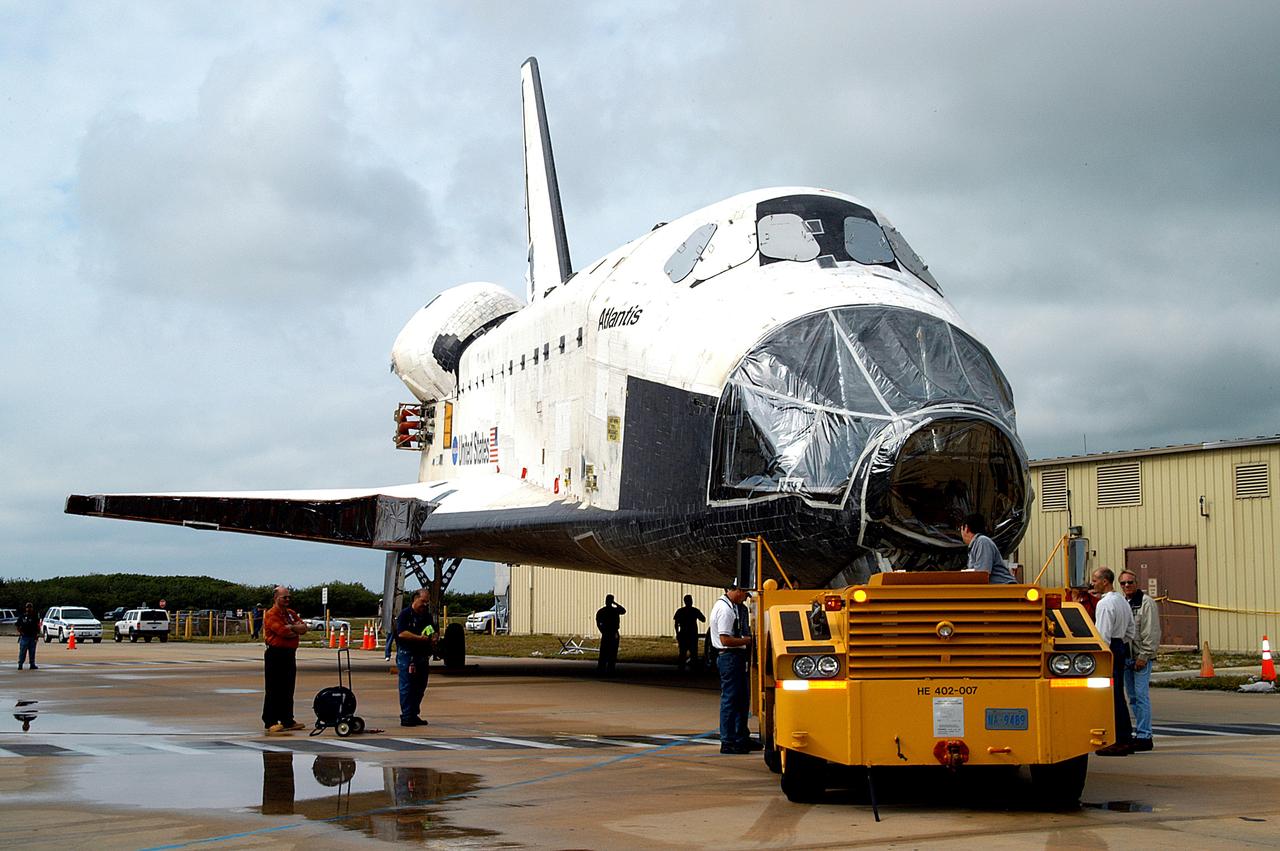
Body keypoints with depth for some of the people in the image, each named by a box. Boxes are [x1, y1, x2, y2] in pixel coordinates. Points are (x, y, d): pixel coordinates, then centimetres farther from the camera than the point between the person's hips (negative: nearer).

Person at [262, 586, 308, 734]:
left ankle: (287, 720, 17)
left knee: (288, 690, 11)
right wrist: (297, 630, -3)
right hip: (275, 654, -8)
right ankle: (270, 722, -1)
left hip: (290, 654, 8)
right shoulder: (271, 614, -8)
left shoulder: (291, 613, 17)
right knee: (273, 690, -4)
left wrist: (291, 627, -11)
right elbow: (283, 631, -19)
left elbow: (303, 628, 6)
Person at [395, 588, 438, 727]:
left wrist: (433, 638, -1)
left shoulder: (428, 616, 16)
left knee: (420, 687, 9)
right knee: (407, 687, -6)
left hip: (423, 656, 7)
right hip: (407, 654, -7)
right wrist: (421, 638, -19)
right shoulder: (405, 614, -5)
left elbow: (433, 632, 23)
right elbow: (402, 633, -17)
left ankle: (414, 715, 17)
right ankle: (407, 717, -4)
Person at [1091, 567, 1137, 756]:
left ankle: (1119, 741, -6)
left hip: (1109, 650, -10)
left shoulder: (1105, 603, -15)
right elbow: (1132, 631, 20)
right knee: (1118, 695, 14)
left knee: (1111, 696, -7)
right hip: (1121, 648, 10)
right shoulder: (1123, 601, 16)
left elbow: (1103, 634, -19)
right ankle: (1126, 738, 18)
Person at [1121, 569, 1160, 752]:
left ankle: (1144, 736, -6)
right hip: (1126, 658, 7)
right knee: (1133, 696, 11)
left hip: (1141, 657, -7)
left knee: (1141, 695, -8)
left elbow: (1151, 633, -12)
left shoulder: (1146, 602, -7)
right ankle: (1139, 732, 19)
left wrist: (1143, 656, -15)